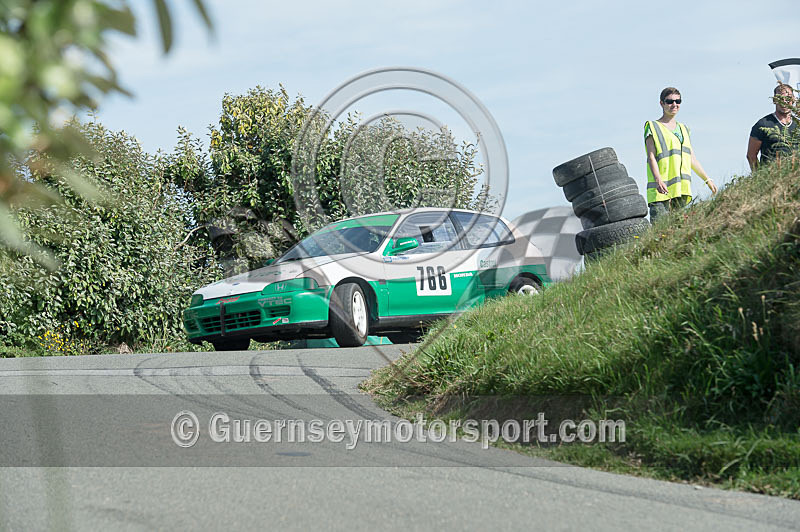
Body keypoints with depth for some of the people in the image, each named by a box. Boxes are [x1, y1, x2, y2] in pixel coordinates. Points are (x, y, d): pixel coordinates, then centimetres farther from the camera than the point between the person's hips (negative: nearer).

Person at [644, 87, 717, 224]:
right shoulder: (653, 127, 2)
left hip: (682, 188, 6)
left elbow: (692, 158, 25)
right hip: (662, 188, -6)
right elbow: (651, 156, -8)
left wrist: (707, 180, 20)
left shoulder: (683, 129, 22)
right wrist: (658, 180, -22)